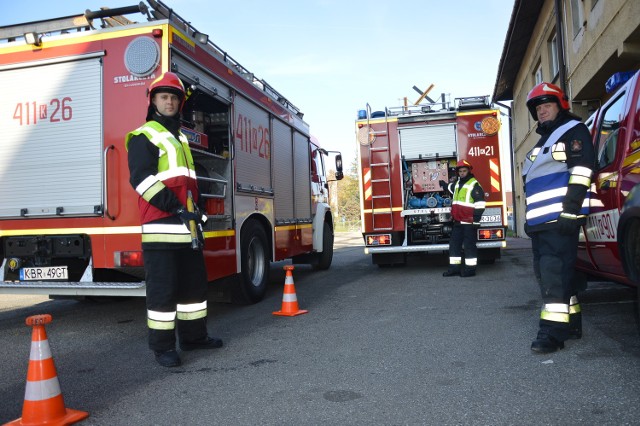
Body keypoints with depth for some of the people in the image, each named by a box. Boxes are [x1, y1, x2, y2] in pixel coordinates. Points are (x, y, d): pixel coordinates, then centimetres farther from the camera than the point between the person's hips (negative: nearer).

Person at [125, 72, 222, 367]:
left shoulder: (180, 139, 24)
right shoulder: (144, 136, -2)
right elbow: (142, 179, -15)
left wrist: (195, 214, 21)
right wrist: (177, 209, -19)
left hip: (187, 225, 9)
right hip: (161, 226, -8)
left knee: (195, 283, 13)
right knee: (163, 288, -4)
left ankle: (193, 335, 26)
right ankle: (162, 346, 7)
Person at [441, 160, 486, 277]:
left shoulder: (474, 184, -10)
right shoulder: (458, 183, 16)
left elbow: (480, 203, -16)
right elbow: (451, 187, 42)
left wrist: (476, 219, -20)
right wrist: (443, 184, 56)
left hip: (469, 222, -8)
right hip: (458, 221, 9)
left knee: (469, 245, -3)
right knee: (454, 244, 11)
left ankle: (470, 269, 4)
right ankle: (454, 267, 18)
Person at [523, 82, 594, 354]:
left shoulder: (573, 131, 1)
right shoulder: (542, 142, 28)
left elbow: (581, 172, -13)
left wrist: (570, 210, -21)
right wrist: (530, 218, 24)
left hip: (560, 218, -9)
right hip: (541, 220, 10)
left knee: (555, 272, -14)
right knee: (545, 272, 9)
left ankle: (553, 330, -14)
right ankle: (570, 323, 18)